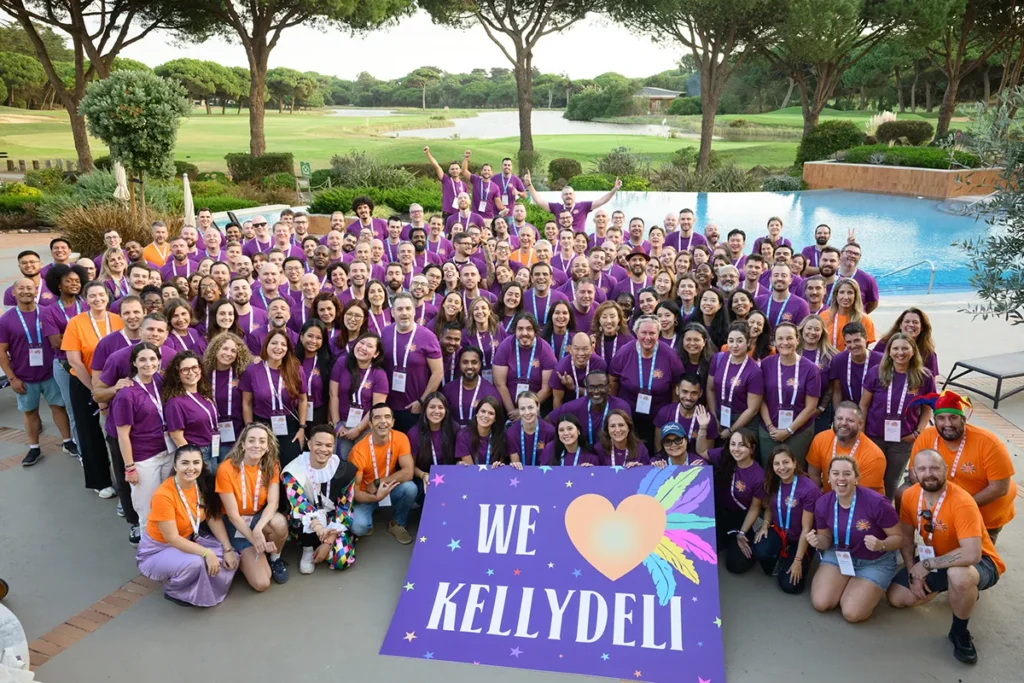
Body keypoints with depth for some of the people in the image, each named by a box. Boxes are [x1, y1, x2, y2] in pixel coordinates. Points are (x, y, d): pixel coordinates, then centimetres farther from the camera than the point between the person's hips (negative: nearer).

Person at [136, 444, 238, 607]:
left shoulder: (203, 484, -9)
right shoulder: (163, 495, -29)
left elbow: (214, 519, -7)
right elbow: (172, 538, -27)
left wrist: (228, 549, -17)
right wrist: (207, 553, -31)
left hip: (189, 540, 6)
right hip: (158, 550, -6)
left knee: (230, 558, -15)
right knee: (194, 562, -34)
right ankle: (174, 591, -3)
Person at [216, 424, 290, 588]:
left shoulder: (271, 466, -7)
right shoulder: (226, 469, -20)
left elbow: (273, 503, -18)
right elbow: (233, 514, -18)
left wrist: (258, 529, -36)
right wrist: (255, 540, -24)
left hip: (260, 518, 3)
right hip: (236, 526, -3)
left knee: (280, 523, -35)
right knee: (261, 583, -17)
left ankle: (275, 559, -3)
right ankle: (242, 557, 15)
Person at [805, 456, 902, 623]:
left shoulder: (876, 502, -27)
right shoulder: (823, 503, -13)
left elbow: (898, 537, -15)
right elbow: (826, 538, 3)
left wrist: (881, 545, -37)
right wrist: (817, 541, -21)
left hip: (875, 562, -3)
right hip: (838, 556, 4)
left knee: (852, 613, -17)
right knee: (820, 603, -13)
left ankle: (874, 591, 16)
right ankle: (847, 587, 19)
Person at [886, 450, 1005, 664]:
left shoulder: (962, 502, -31)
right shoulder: (909, 496, -11)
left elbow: (972, 555, -39)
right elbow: (906, 537, 2)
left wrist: (926, 565, -30)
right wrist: (913, 572, -10)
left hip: (979, 562, -7)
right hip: (935, 560, 7)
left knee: (958, 575, -42)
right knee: (896, 598, 1)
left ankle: (960, 633, -12)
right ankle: (962, 590, 21)